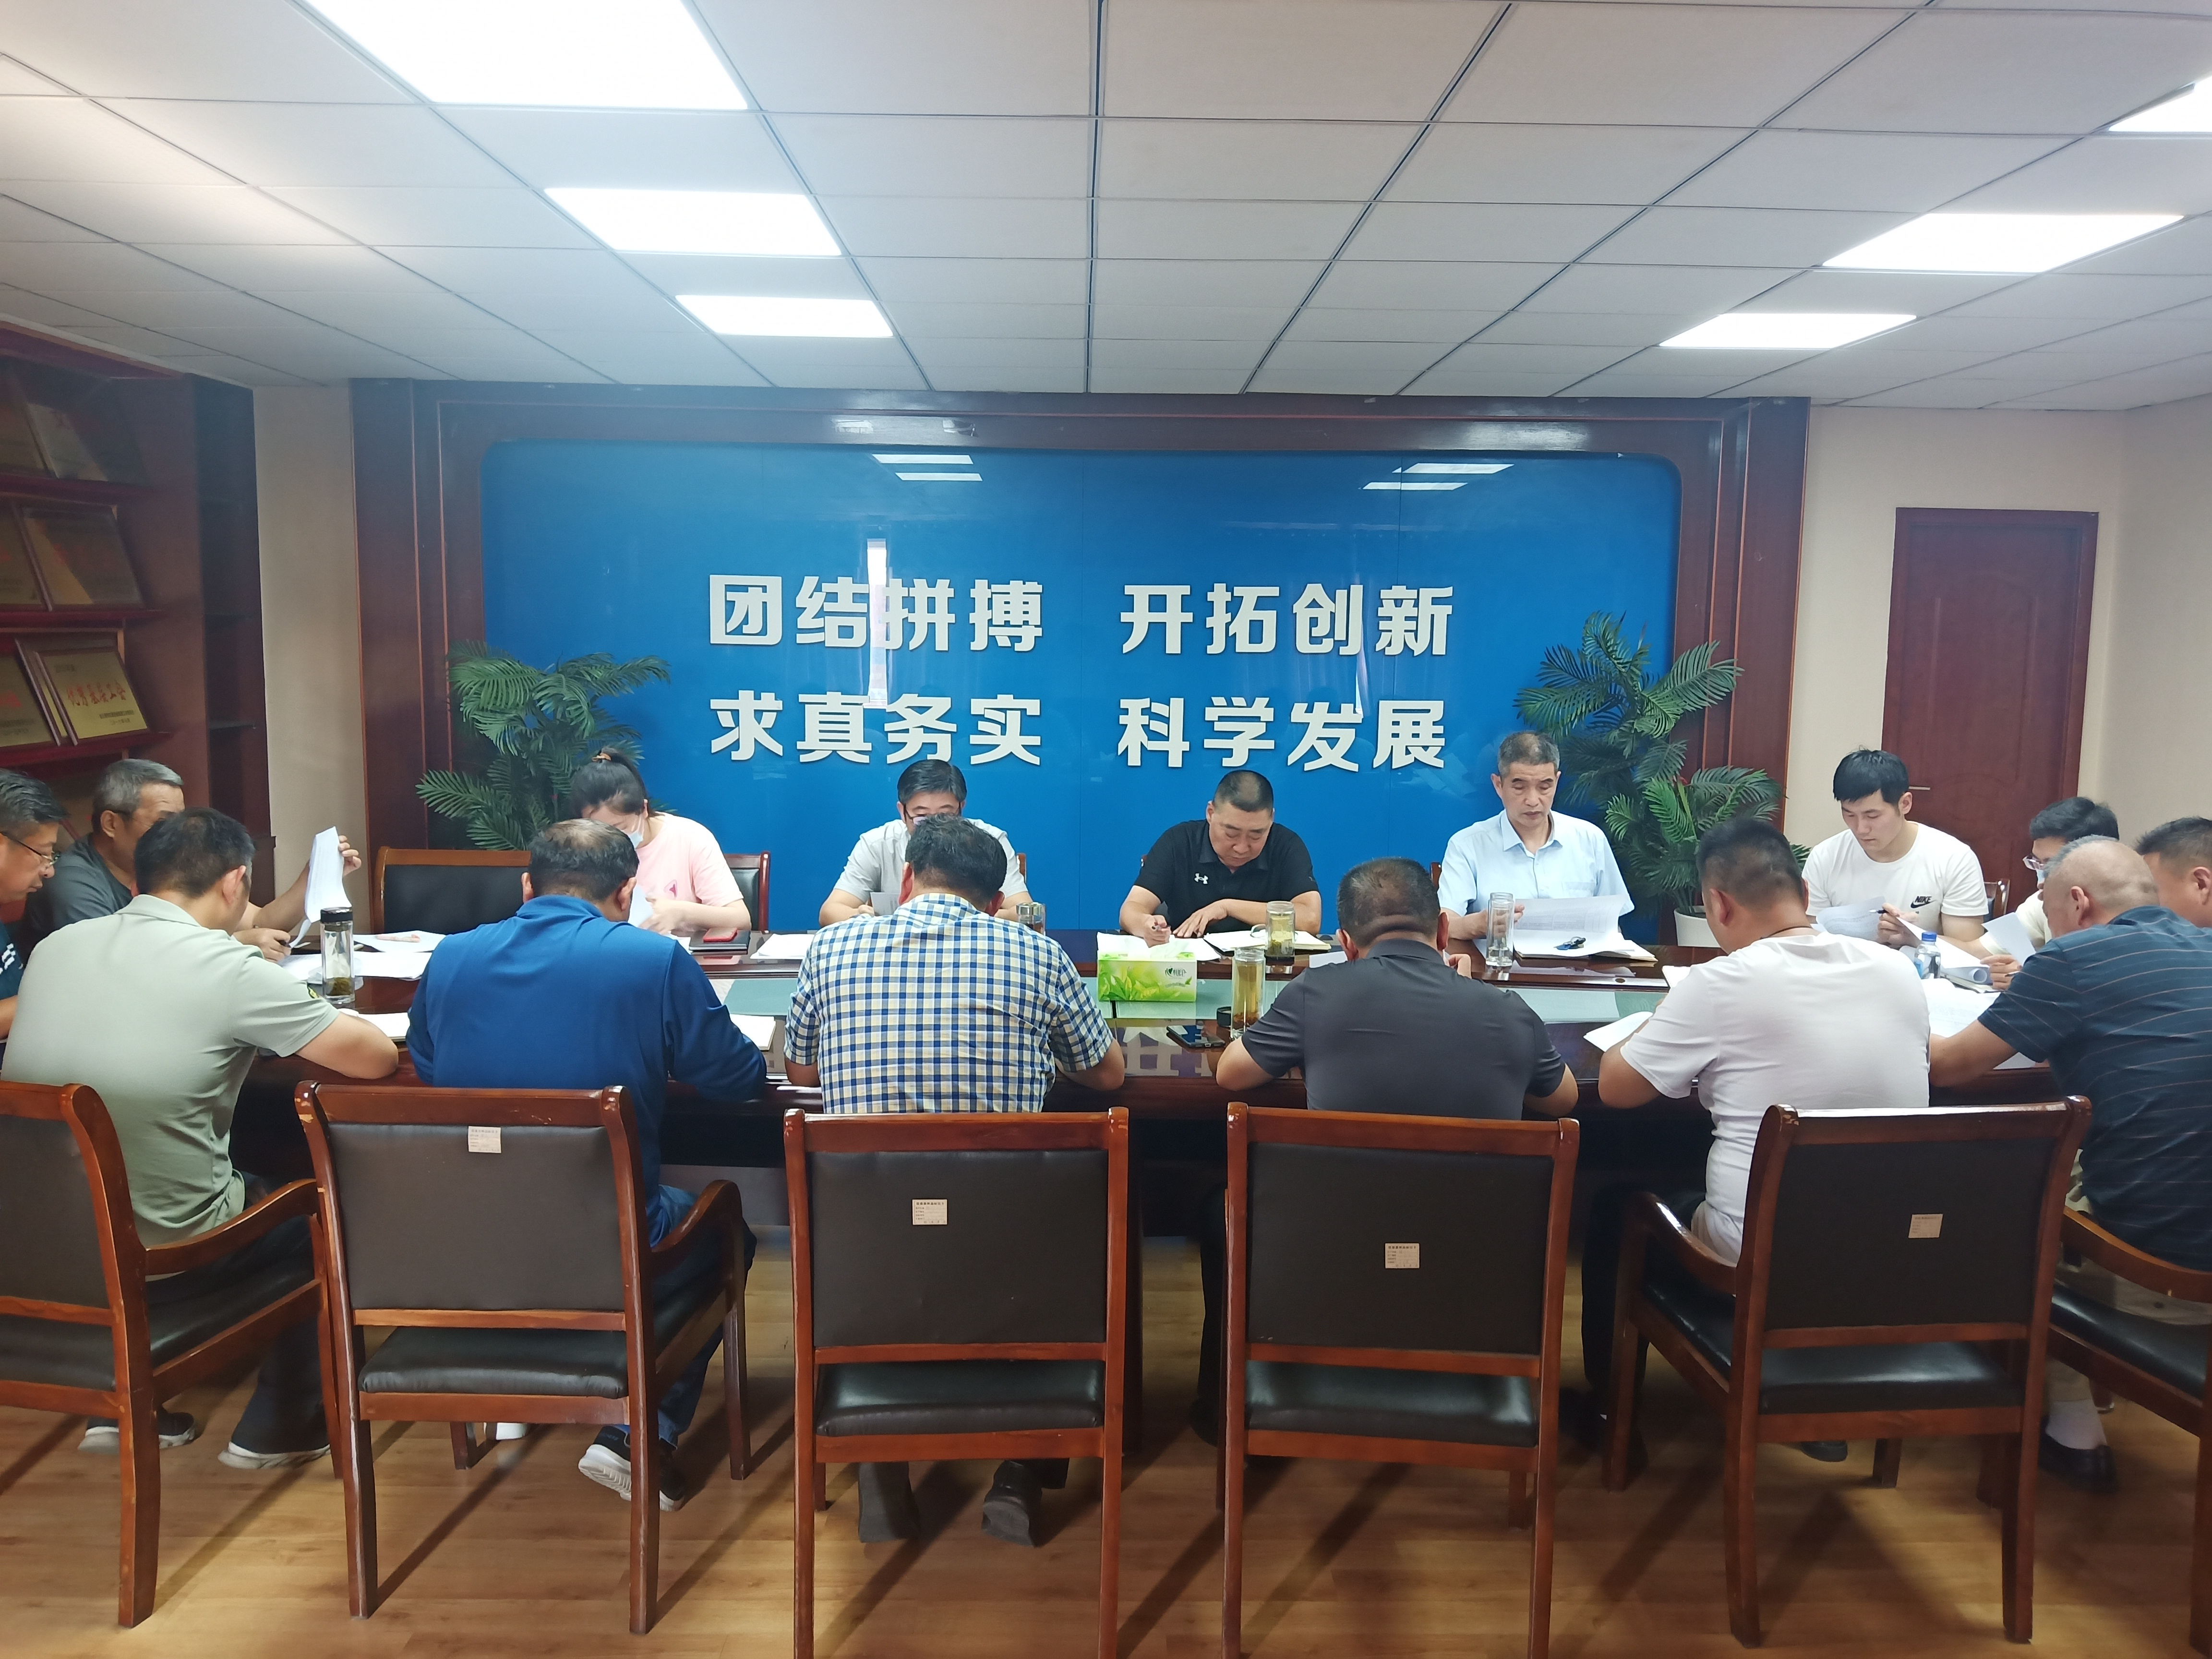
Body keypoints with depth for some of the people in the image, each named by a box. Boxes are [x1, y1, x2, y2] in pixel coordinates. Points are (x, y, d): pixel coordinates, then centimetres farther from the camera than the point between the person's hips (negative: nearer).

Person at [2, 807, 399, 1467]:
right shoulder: (230, 970, -19)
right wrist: (328, 1020, 6)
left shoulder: (55, 947, 0)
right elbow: (376, 1058, -15)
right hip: (158, 1258, -6)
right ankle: (279, 1426, 28)